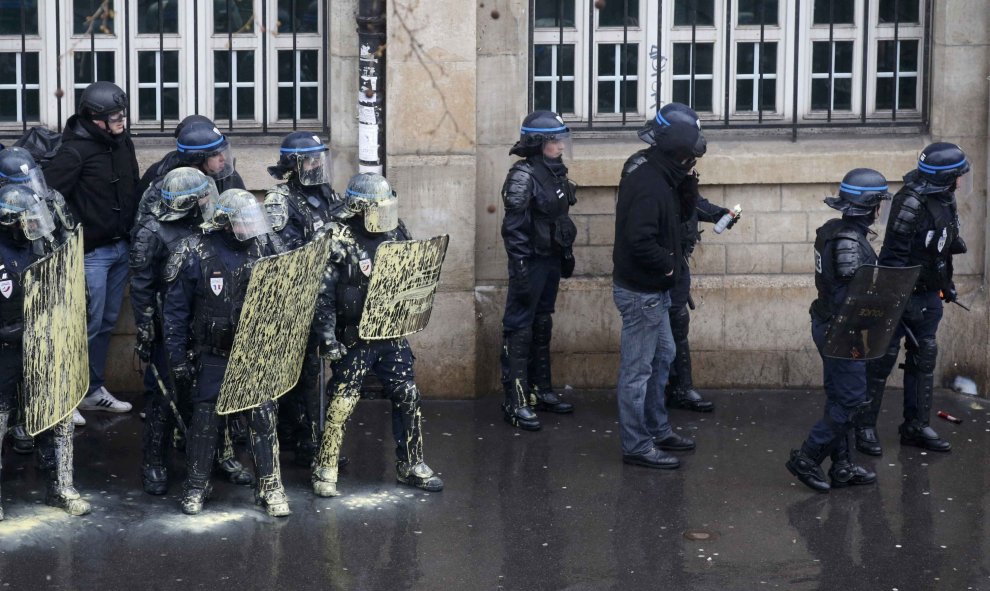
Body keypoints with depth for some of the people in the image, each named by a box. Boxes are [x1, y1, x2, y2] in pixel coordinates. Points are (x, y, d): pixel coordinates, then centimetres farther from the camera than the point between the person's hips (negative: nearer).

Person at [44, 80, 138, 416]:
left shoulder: (123, 143, 6)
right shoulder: (75, 152, -17)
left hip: (121, 248, 7)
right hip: (92, 252, -7)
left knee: (107, 323, 15)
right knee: (88, 325, -4)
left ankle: (94, 390, 26)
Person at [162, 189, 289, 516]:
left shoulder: (261, 248, -1)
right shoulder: (195, 253, -11)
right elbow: (175, 311, -6)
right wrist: (178, 359, -7)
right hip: (212, 355, -2)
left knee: (263, 419, 1)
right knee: (205, 421, 5)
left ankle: (270, 488, 13)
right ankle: (196, 487, 21)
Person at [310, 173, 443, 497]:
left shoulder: (396, 233, 4)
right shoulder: (340, 242, -13)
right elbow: (323, 293, -13)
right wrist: (328, 335, -18)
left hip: (392, 333, 5)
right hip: (355, 337, -5)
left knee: (407, 397, 7)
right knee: (341, 402, -2)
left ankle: (411, 465, 21)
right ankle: (325, 470, 11)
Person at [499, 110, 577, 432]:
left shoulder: (556, 172, 9)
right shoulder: (523, 176, -16)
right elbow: (514, 227, -20)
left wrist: (567, 255, 19)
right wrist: (520, 268, -23)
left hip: (551, 260, 9)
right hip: (531, 261, -9)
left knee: (542, 326, 17)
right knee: (519, 329, -4)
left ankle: (541, 390, 27)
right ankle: (515, 402, -3)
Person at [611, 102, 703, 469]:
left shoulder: (657, 178, 8)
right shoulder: (649, 187, -24)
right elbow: (640, 241, -32)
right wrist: (668, 263, -18)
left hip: (652, 290, 11)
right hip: (641, 292, -11)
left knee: (663, 356, 22)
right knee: (638, 369, -1)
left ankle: (657, 430, 35)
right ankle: (637, 446, 8)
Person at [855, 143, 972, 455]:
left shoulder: (944, 199, 5)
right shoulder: (912, 202, -22)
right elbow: (895, 253, -24)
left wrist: (947, 284, 23)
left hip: (929, 297, 9)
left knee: (924, 359, 12)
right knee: (883, 359, -1)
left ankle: (916, 426, 20)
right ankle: (865, 427, 7)